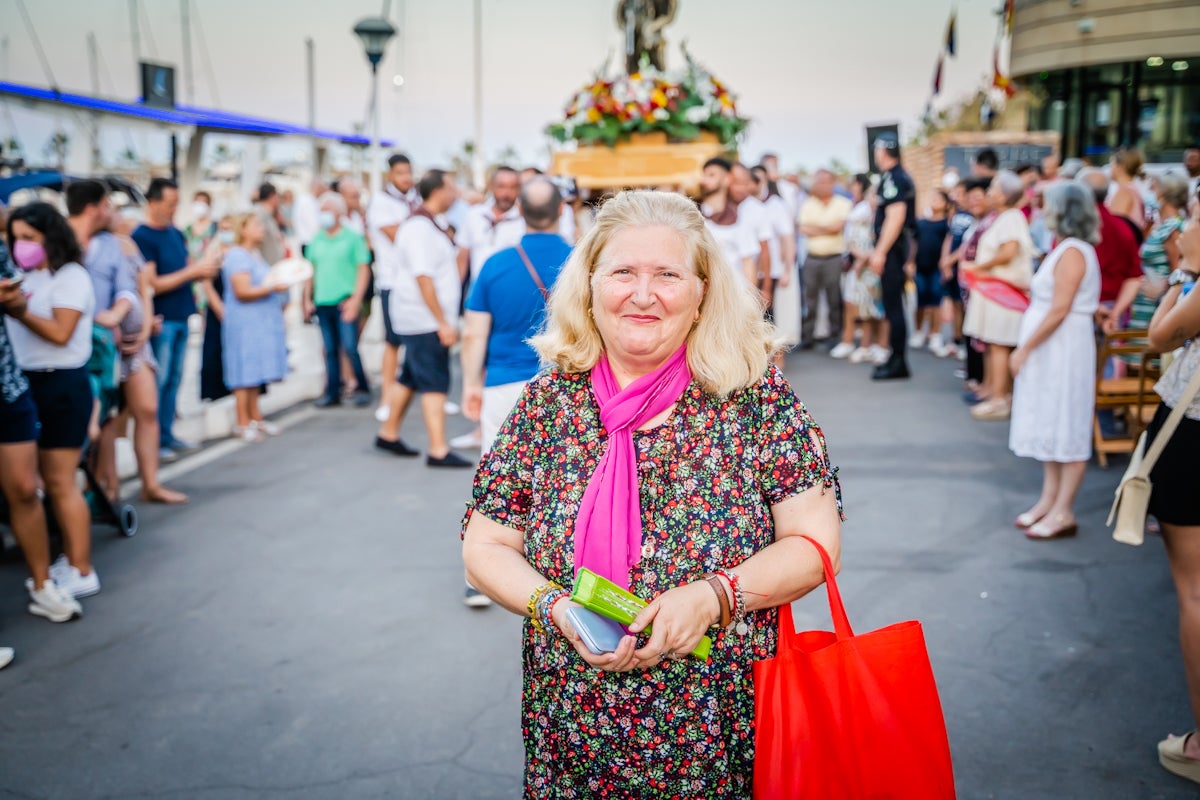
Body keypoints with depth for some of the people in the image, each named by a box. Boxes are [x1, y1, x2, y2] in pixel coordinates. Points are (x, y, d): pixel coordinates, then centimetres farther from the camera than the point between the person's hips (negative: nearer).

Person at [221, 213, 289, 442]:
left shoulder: (257, 255, 18)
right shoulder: (237, 256, -12)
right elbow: (242, 292, -20)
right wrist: (272, 288, -19)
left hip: (261, 322, 9)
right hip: (244, 322, -9)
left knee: (255, 373, 13)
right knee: (246, 374, -6)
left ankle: (255, 417, 19)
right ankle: (243, 423, -1)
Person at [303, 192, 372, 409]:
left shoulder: (353, 237, -1)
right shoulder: (316, 240, 13)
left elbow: (363, 270, -4)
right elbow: (311, 270, 18)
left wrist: (355, 299, -12)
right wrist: (308, 299, 11)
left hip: (345, 301, -5)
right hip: (322, 302, 5)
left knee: (350, 347, -10)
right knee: (330, 350, 8)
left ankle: (362, 388, 6)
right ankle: (332, 393, 14)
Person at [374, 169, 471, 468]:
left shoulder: (428, 225, 16)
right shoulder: (421, 228, -17)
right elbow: (423, 278, -23)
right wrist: (443, 323, -23)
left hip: (421, 320, 10)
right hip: (426, 320, -10)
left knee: (411, 378, 17)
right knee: (435, 384, -10)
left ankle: (388, 434, 29)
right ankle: (438, 451, -9)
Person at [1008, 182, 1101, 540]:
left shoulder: (1072, 252, -16)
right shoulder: (1065, 248, 13)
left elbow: (1059, 311, -21)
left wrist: (1025, 348, -18)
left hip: (1064, 349, -10)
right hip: (1050, 349, 10)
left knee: (1066, 429, -5)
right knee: (1051, 426, 13)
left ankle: (1063, 512, 0)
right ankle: (1049, 500, 20)